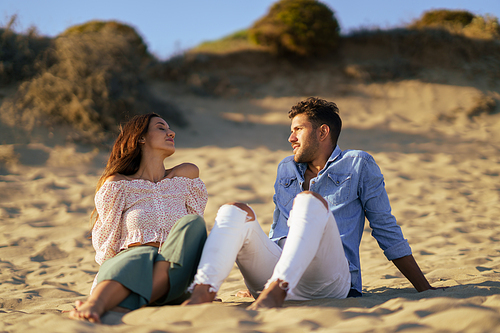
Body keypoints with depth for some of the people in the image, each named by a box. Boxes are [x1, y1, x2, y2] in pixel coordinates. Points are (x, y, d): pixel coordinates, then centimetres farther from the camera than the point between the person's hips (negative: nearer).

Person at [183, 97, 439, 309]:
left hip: (329, 278, -4)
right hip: (276, 267, 4)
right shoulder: (286, 169, 28)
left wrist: (426, 291, 9)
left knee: (309, 201, -30)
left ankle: (275, 291, -53)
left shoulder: (358, 165, 14)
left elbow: (387, 232, 13)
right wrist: (256, 279, 32)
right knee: (235, 212, -20)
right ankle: (201, 294, -47)